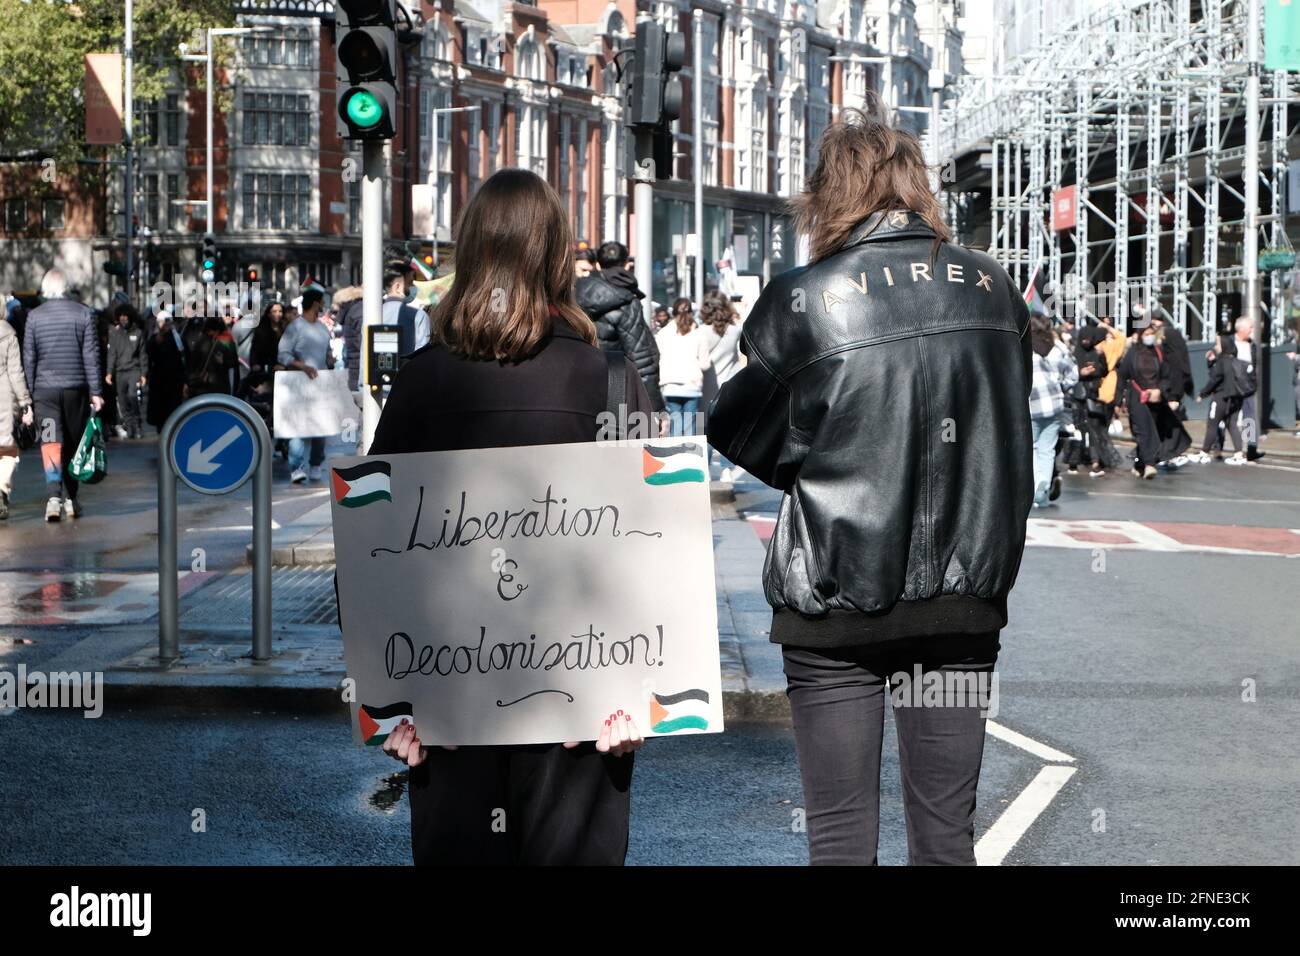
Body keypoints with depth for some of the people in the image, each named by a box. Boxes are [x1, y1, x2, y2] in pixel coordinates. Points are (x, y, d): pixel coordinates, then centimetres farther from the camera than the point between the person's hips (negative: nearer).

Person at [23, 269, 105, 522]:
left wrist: (28, 394, 9)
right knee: (72, 445, 12)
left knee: (51, 443, -5)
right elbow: (91, 355, -2)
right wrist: (96, 391, 2)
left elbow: (28, 358, 3)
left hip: (45, 389, -1)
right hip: (76, 387, 1)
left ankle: (54, 496, -23)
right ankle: (70, 499, 17)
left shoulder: (34, 316, 0)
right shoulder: (83, 313, -1)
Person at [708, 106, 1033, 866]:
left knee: (841, 829, 5)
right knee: (947, 825, 11)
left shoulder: (803, 301, -10)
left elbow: (738, 432, 2)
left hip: (838, 597, -3)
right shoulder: (993, 288, 2)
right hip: (966, 595, 4)